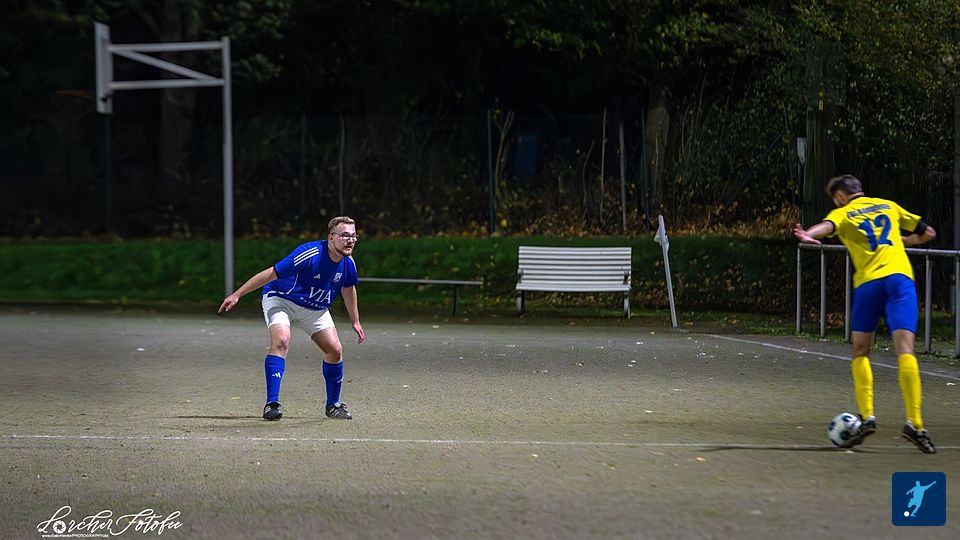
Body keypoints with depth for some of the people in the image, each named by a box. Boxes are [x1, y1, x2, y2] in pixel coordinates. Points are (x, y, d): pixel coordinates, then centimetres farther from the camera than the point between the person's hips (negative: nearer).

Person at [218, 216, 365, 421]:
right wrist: (237, 294, -29)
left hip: (315, 308, 6)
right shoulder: (310, 254, -33)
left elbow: (348, 288, 11)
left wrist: (355, 321, 18)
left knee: (335, 350, -2)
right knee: (281, 340, -30)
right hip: (280, 299, -6)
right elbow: (271, 274, -29)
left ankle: (333, 405, 18)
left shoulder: (348, 263, -12)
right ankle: (272, 404, -30)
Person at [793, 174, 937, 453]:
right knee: (904, 349, -9)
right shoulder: (888, 206, 24)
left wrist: (808, 235, -34)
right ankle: (914, 422, -21)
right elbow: (928, 233, 31)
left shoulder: (843, 214, 14)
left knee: (861, 352, 14)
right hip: (900, 276, 1)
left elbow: (827, 226, -13)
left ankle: (867, 416, 1)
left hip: (867, 282, -1)